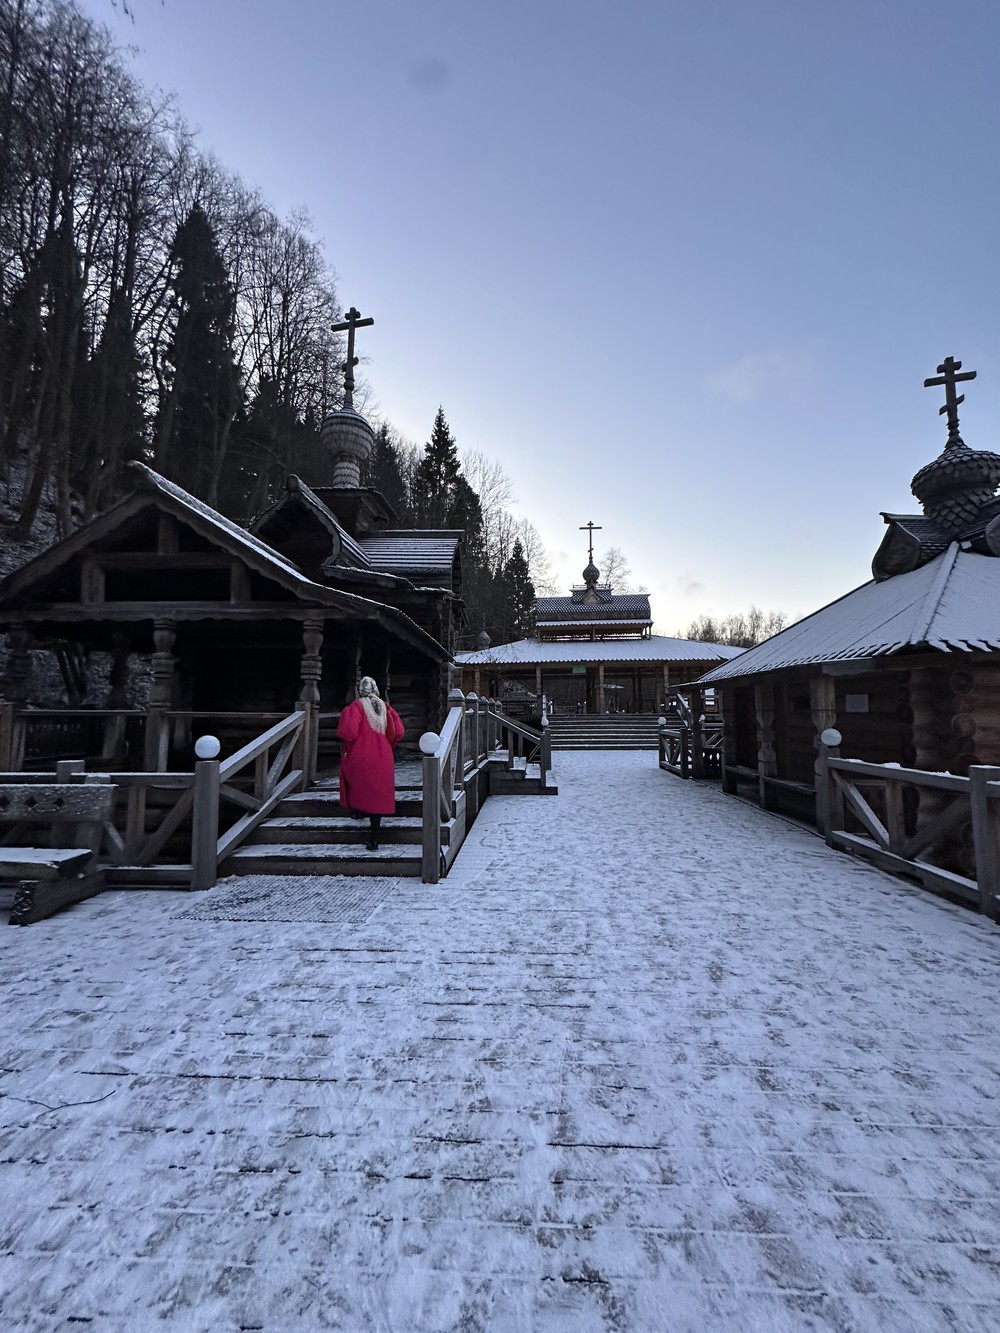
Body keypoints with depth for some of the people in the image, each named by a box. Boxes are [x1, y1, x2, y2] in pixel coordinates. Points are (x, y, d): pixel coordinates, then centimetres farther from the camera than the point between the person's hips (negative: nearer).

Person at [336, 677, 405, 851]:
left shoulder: (356, 706, -6)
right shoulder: (385, 707, 7)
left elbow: (348, 732, -18)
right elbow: (398, 732, 3)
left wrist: (348, 746, 0)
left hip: (359, 756, -3)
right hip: (382, 758, 3)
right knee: (378, 796, 5)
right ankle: (374, 840, 3)